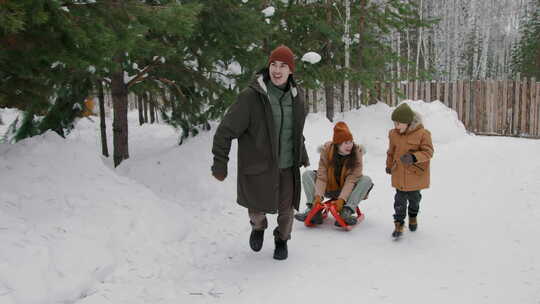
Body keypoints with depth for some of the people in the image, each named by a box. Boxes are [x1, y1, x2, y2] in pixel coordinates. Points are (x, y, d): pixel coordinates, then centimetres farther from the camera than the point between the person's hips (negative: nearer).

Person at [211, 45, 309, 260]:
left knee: (287, 207, 12)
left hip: (287, 166, 4)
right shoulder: (251, 96, -17)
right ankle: (258, 227, 45)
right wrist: (220, 162, -16)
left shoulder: (296, 96, 2)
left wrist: (302, 155, 25)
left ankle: (282, 240, 44)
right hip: (258, 167, -4)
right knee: (257, 206, 7)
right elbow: (226, 131, -15)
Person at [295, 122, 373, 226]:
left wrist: (342, 198, -35)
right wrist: (318, 195, -32)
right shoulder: (327, 150, -15)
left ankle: (346, 212, -37)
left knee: (366, 180, -26)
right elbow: (322, 176, -19)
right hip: (329, 189, 1)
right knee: (307, 174, -16)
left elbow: (351, 180, -23)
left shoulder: (357, 152, -18)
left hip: (347, 190, -1)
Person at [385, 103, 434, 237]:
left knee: (414, 198, 16)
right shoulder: (393, 134, -3)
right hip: (399, 174, 2)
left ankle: (413, 216, 44)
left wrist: (414, 157, -33)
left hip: (416, 174, -2)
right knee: (400, 199, 0)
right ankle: (399, 224, 9)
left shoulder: (422, 133, -16)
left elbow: (428, 152, -16)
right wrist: (389, 165, 26)